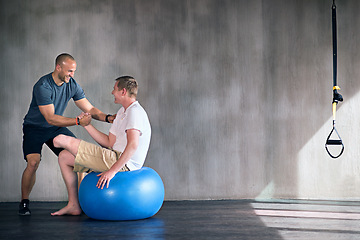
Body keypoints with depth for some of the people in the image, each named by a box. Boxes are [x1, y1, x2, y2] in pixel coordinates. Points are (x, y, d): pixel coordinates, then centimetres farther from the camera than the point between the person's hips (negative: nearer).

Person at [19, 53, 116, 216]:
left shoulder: (72, 85, -8)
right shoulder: (43, 86, -27)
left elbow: (90, 109, -4)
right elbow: (51, 118, -33)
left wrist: (107, 117, -22)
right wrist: (78, 121, -41)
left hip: (56, 128, 6)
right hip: (35, 128, -6)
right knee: (33, 162, -25)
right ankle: (24, 202, -3)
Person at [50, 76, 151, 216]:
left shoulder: (135, 111, -15)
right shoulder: (123, 112, 19)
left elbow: (133, 144, -28)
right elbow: (110, 142, 17)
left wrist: (113, 170, -32)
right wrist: (87, 125, 15)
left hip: (122, 163, -11)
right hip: (115, 156, 11)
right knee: (64, 157, 14)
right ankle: (74, 205, 13)